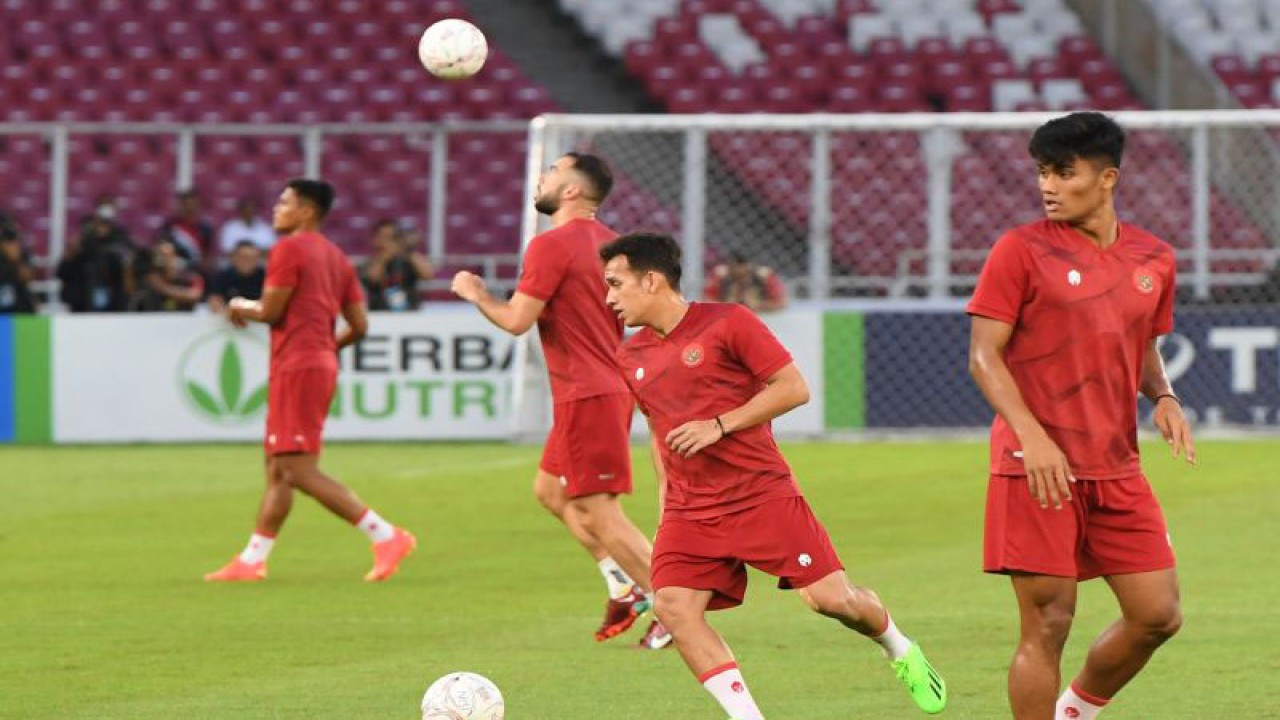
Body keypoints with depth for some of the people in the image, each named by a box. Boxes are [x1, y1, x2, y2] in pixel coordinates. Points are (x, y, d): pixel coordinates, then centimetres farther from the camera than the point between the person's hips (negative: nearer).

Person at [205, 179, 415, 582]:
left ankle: (385, 535, -18)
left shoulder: (289, 249, -9)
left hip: (296, 367, -10)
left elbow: (270, 311, -12)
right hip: (322, 364, 10)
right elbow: (359, 325, 12)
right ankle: (252, 560, 15)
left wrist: (239, 308, 8)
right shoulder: (336, 258, 16)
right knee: (278, 468, 13)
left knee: (298, 470, -12)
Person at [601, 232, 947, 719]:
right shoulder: (631, 358, 11)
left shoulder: (727, 323, -7)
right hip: (689, 510, 5)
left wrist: (719, 426, -16)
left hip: (763, 492, -5)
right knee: (673, 606, -18)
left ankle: (901, 653, 26)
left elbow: (794, 388, -10)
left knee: (831, 597, -7)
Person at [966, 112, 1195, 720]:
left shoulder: (1153, 258, 10)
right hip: (1037, 466, -5)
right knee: (1048, 624, -5)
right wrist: (1032, 435, -21)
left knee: (1158, 617, 4)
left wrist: (1164, 398, 2)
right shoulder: (1021, 250, -4)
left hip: (1116, 466, 5)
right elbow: (983, 354, -7)